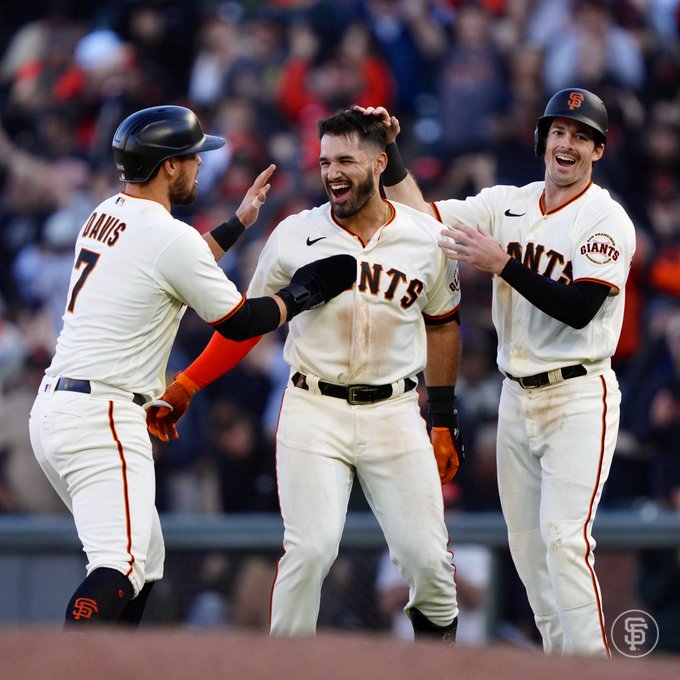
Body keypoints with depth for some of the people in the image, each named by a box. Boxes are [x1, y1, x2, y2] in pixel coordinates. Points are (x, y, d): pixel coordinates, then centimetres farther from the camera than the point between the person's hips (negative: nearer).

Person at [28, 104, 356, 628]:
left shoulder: (107, 215, 13)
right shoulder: (170, 236, -13)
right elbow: (238, 322, -3)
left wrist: (239, 223, 32)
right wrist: (301, 294, 10)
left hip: (53, 405, 10)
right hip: (100, 416, -10)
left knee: (146, 558, 18)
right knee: (121, 568, -20)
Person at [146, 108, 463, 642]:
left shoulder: (427, 238, 2)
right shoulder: (296, 236, -2)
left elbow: (442, 325, 15)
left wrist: (443, 420, 14)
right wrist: (184, 388, 1)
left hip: (394, 413, 1)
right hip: (313, 412, -1)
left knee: (426, 555, -4)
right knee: (311, 549, -13)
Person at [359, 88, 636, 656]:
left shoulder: (606, 221, -9)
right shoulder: (507, 204, 9)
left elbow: (579, 309, -20)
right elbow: (420, 217, 4)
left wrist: (502, 265, -22)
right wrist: (389, 149, -5)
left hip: (578, 398, -6)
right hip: (517, 397, 7)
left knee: (564, 535, -18)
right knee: (525, 542, 8)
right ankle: (559, 658, 16)